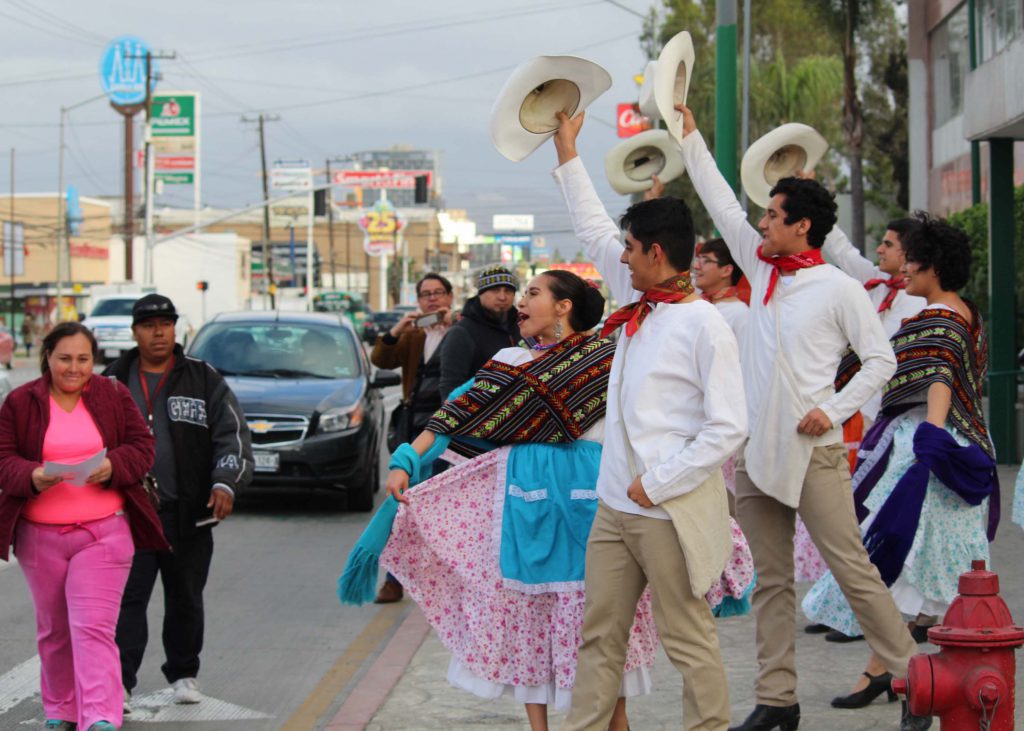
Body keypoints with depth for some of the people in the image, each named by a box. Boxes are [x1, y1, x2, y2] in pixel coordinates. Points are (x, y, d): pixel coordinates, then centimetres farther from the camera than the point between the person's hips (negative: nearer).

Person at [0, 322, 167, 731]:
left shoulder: (114, 397, 5)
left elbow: (143, 447, 5)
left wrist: (114, 466, -16)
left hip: (104, 532, -2)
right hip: (40, 536, 2)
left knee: (93, 629, -13)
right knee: (54, 630, 13)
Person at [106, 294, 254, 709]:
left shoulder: (203, 380, 4)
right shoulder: (114, 382, 8)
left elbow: (232, 434, -3)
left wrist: (226, 483, -17)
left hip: (189, 514, 0)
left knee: (185, 599, 11)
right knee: (127, 598, -8)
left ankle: (183, 675, 26)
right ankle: (119, 683, -9)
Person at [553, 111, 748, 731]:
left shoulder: (705, 325, -13)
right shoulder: (639, 306, 10)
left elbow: (728, 430, -17)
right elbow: (595, 232, 24)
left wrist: (657, 484, -16)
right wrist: (568, 153, 28)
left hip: (668, 512, -8)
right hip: (615, 508, 8)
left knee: (689, 643, -2)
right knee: (600, 637, 11)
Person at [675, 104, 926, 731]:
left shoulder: (839, 289, -5)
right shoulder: (763, 270, 11)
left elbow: (882, 360, -3)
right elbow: (722, 203, 17)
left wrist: (833, 410, -13)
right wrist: (691, 137, 18)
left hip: (812, 451, -6)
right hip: (756, 450, 6)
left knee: (853, 570, -7)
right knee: (772, 581, 8)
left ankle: (913, 679, 0)